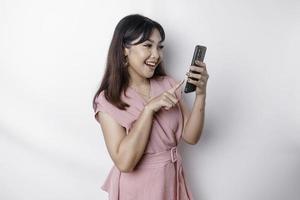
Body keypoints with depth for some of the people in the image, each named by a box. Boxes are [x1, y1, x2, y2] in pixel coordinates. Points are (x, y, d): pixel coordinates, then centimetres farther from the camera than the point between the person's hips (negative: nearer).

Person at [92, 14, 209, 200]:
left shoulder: (168, 84, -3)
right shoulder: (108, 100, -15)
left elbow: (190, 136, -7)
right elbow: (124, 162, -24)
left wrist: (200, 94, -19)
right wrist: (149, 108, -27)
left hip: (172, 181, 4)